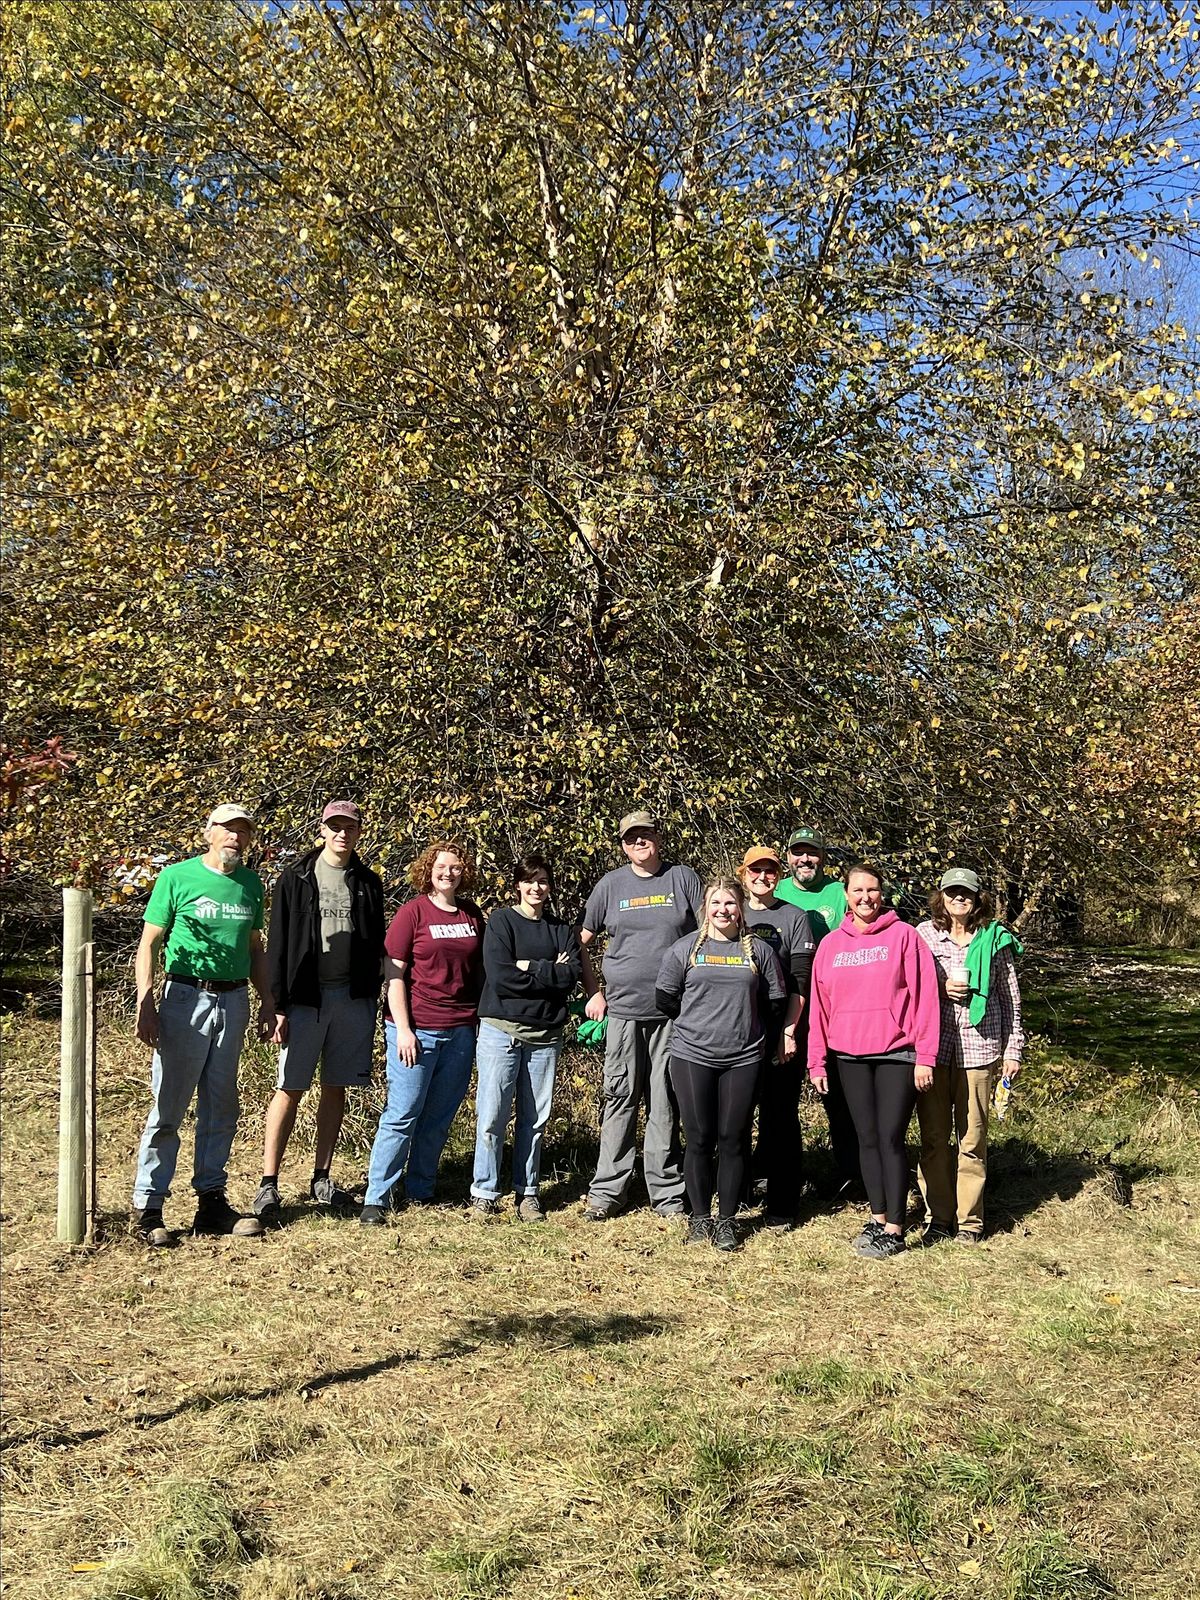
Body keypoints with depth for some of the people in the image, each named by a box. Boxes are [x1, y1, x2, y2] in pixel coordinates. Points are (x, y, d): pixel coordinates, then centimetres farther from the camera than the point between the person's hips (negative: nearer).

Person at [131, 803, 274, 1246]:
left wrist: (268, 1004, 14)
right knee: (168, 1106, -4)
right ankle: (147, 1208, 2)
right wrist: (145, 1003, -14)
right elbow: (149, 943, -4)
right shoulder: (176, 877, -3)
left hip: (234, 1001, 5)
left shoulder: (251, 883, 11)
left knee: (221, 1106, 9)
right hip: (186, 998, -5)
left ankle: (211, 1201, 18)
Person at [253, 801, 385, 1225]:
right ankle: (268, 1184, 1)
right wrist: (278, 1005, -8)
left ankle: (321, 1178, 19)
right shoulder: (297, 878, 0)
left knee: (336, 1089, 9)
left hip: (353, 998, 3)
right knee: (290, 1089, -4)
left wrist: (372, 1000, 8)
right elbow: (278, 945, -2)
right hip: (306, 998, -3)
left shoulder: (368, 884, 10)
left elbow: (376, 946, 13)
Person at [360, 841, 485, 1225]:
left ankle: (420, 1190, 22)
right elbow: (394, 974, -7)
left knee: (440, 1116, 10)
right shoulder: (413, 911, -5)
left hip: (460, 1030, 5)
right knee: (402, 1114, -5)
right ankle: (376, 1199, 1)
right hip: (416, 1029, -5)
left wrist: (483, 1020, 10)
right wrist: (403, 1029, -13)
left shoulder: (472, 915, 9)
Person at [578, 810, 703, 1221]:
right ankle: (607, 1190, 11)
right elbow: (582, 943, 14)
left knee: (666, 1104, 5)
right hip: (623, 1009, 1)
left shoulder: (683, 878, 4)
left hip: (674, 1011, -1)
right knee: (619, 1100, 3)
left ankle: (667, 1192, 14)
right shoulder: (611, 885, 7)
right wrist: (593, 993, 6)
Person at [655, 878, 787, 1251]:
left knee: (733, 1140, 4)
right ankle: (699, 1217, 17)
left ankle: (727, 1220, 14)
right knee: (699, 1140, 4)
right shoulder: (685, 948, 2)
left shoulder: (758, 950, 6)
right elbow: (665, 998, 7)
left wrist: (754, 1033, 12)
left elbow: (775, 1002, 12)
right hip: (692, 1057, -1)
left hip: (743, 1059, 1)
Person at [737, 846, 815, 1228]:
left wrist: (789, 1031, -11)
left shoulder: (794, 918, 2)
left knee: (780, 1116, 0)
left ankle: (782, 1205, 6)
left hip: (780, 1034, -3)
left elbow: (800, 980, -4)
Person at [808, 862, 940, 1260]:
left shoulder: (903, 935, -3)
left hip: (896, 1054, -4)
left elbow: (924, 996, -6)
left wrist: (925, 1056, -10)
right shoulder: (831, 944, 9)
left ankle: (894, 1229, 4)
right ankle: (877, 1217, 21)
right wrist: (817, 1062, 8)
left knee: (891, 1139, -4)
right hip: (849, 1056, 4)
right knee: (867, 1138, 10)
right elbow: (819, 1006, 11)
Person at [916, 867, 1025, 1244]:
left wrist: (1013, 1050, 7)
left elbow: (1010, 999, 10)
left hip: (977, 1048, 0)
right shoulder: (923, 935, 4)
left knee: (972, 1138, 4)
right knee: (933, 1136, 5)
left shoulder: (995, 939, 5)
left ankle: (969, 1219, 15)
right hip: (932, 1047, 1)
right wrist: (940, 989, -9)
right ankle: (937, 1217, 16)